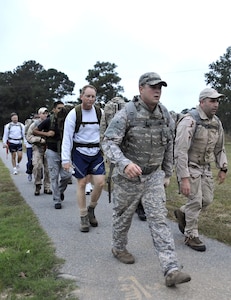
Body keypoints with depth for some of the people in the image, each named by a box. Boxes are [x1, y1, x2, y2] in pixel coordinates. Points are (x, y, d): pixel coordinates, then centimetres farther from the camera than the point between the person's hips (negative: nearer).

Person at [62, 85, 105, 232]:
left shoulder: (100, 112, 2)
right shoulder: (74, 114, -7)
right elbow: (67, 137, -9)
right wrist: (66, 159, -14)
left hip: (96, 152, 3)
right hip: (80, 153, -3)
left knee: (100, 182, -5)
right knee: (82, 184, 2)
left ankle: (91, 209, 21)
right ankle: (84, 218, 16)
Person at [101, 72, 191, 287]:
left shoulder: (164, 114, -1)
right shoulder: (127, 113, -18)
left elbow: (168, 146, 10)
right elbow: (109, 143, -26)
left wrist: (167, 173, 13)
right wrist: (125, 163, -43)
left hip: (153, 176, 4)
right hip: (127, 176, -3)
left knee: (159, 219, -3)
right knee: (123, 216, 15)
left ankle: (171, 270, -4)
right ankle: (118, 248, 42)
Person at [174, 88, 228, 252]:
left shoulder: (216, 122, 3)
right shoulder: (189, 121, -21)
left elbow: (219, 147, 15)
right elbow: (180, 151, -25)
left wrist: (223, 169, 9)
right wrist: (184, 178, -27)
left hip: (205, 167, 7)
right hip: (188, 167, -7)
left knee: (207, 199, 8)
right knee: (195, 201, -4)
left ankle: (183, 213, 34)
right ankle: (191, 236, 14)